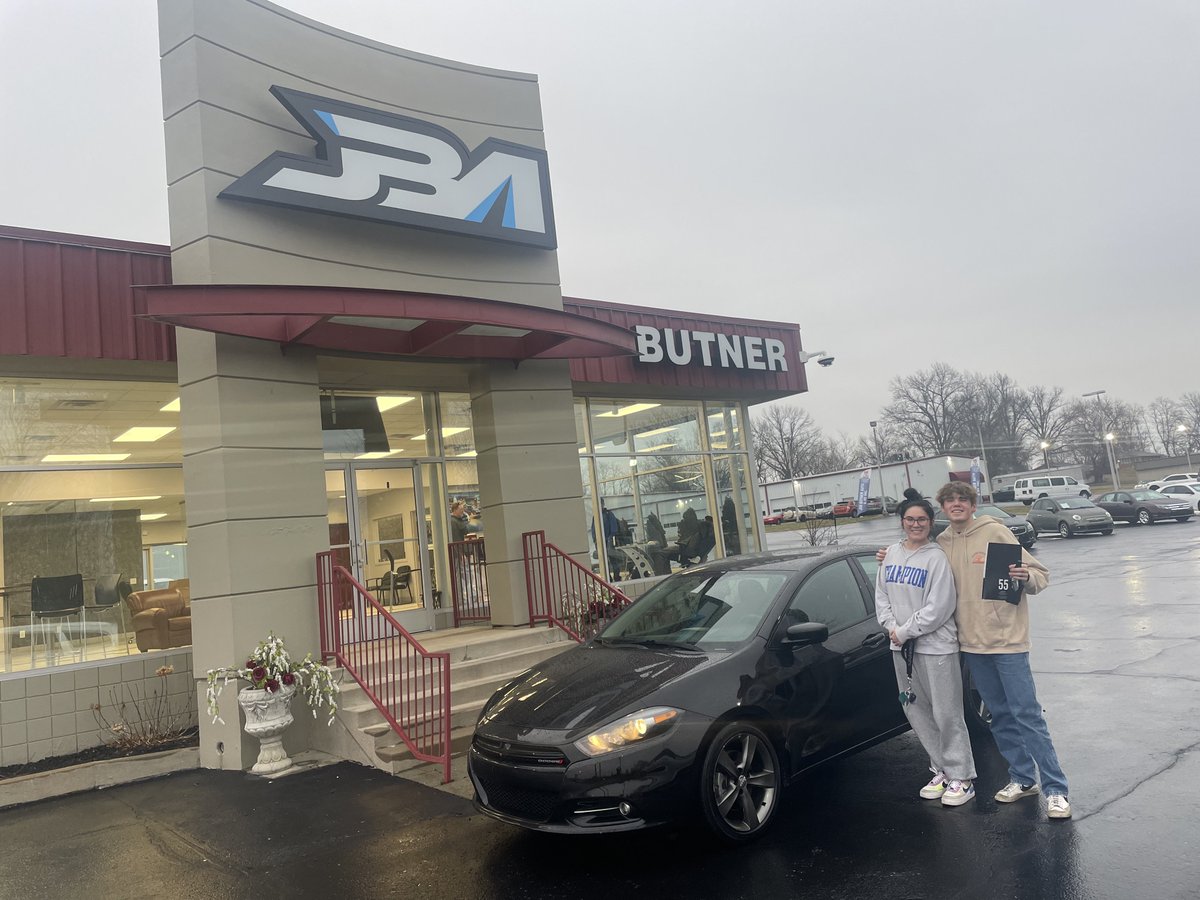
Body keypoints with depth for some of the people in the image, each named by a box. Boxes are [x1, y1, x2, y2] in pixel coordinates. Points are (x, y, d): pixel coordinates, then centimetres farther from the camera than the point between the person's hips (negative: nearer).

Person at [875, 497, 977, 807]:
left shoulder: (937, 558, -11)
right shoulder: (891, 554, 8)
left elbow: (938, 609, -16)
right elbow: (881, 595, 9)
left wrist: (905, 631, -14)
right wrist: (892, 627, -5)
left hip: (936, 646, -6)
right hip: (901, 647, 7)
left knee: (947, 714, 1)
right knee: (917, 712, 13)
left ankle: (961, 778, 13)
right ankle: (941, 770, 28)